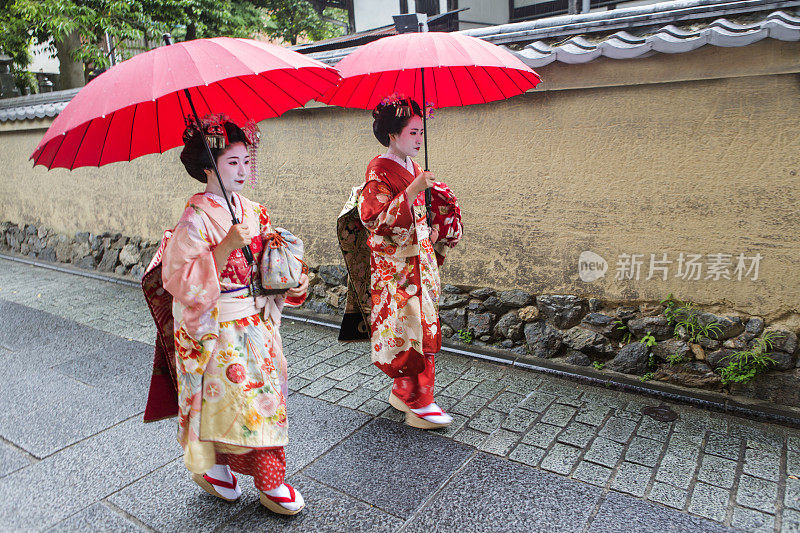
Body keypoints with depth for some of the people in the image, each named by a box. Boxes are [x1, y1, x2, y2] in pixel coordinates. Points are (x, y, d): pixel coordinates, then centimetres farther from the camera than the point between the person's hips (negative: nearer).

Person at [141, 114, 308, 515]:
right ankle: (212, 465, 30)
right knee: (225, 397, 3)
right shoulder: (196, 219, -14)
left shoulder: (253, 212, 4)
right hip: (216, 329, -6)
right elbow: (184, 281, -20)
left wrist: (292, 283, -6)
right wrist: (227, 246, -29)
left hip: (256, 322, 6)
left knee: (263, 393, 11)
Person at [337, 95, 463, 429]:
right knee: (411, 329, -5)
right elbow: (382, 222, -22)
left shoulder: (412, 168, 12)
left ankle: (403, 391, 27)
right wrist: (412, 190, -27)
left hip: (420, 259, 8)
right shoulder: (379, 171, -12)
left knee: (422, 325, 12)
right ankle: (419, 404, 8)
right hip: (394, 265, -8)